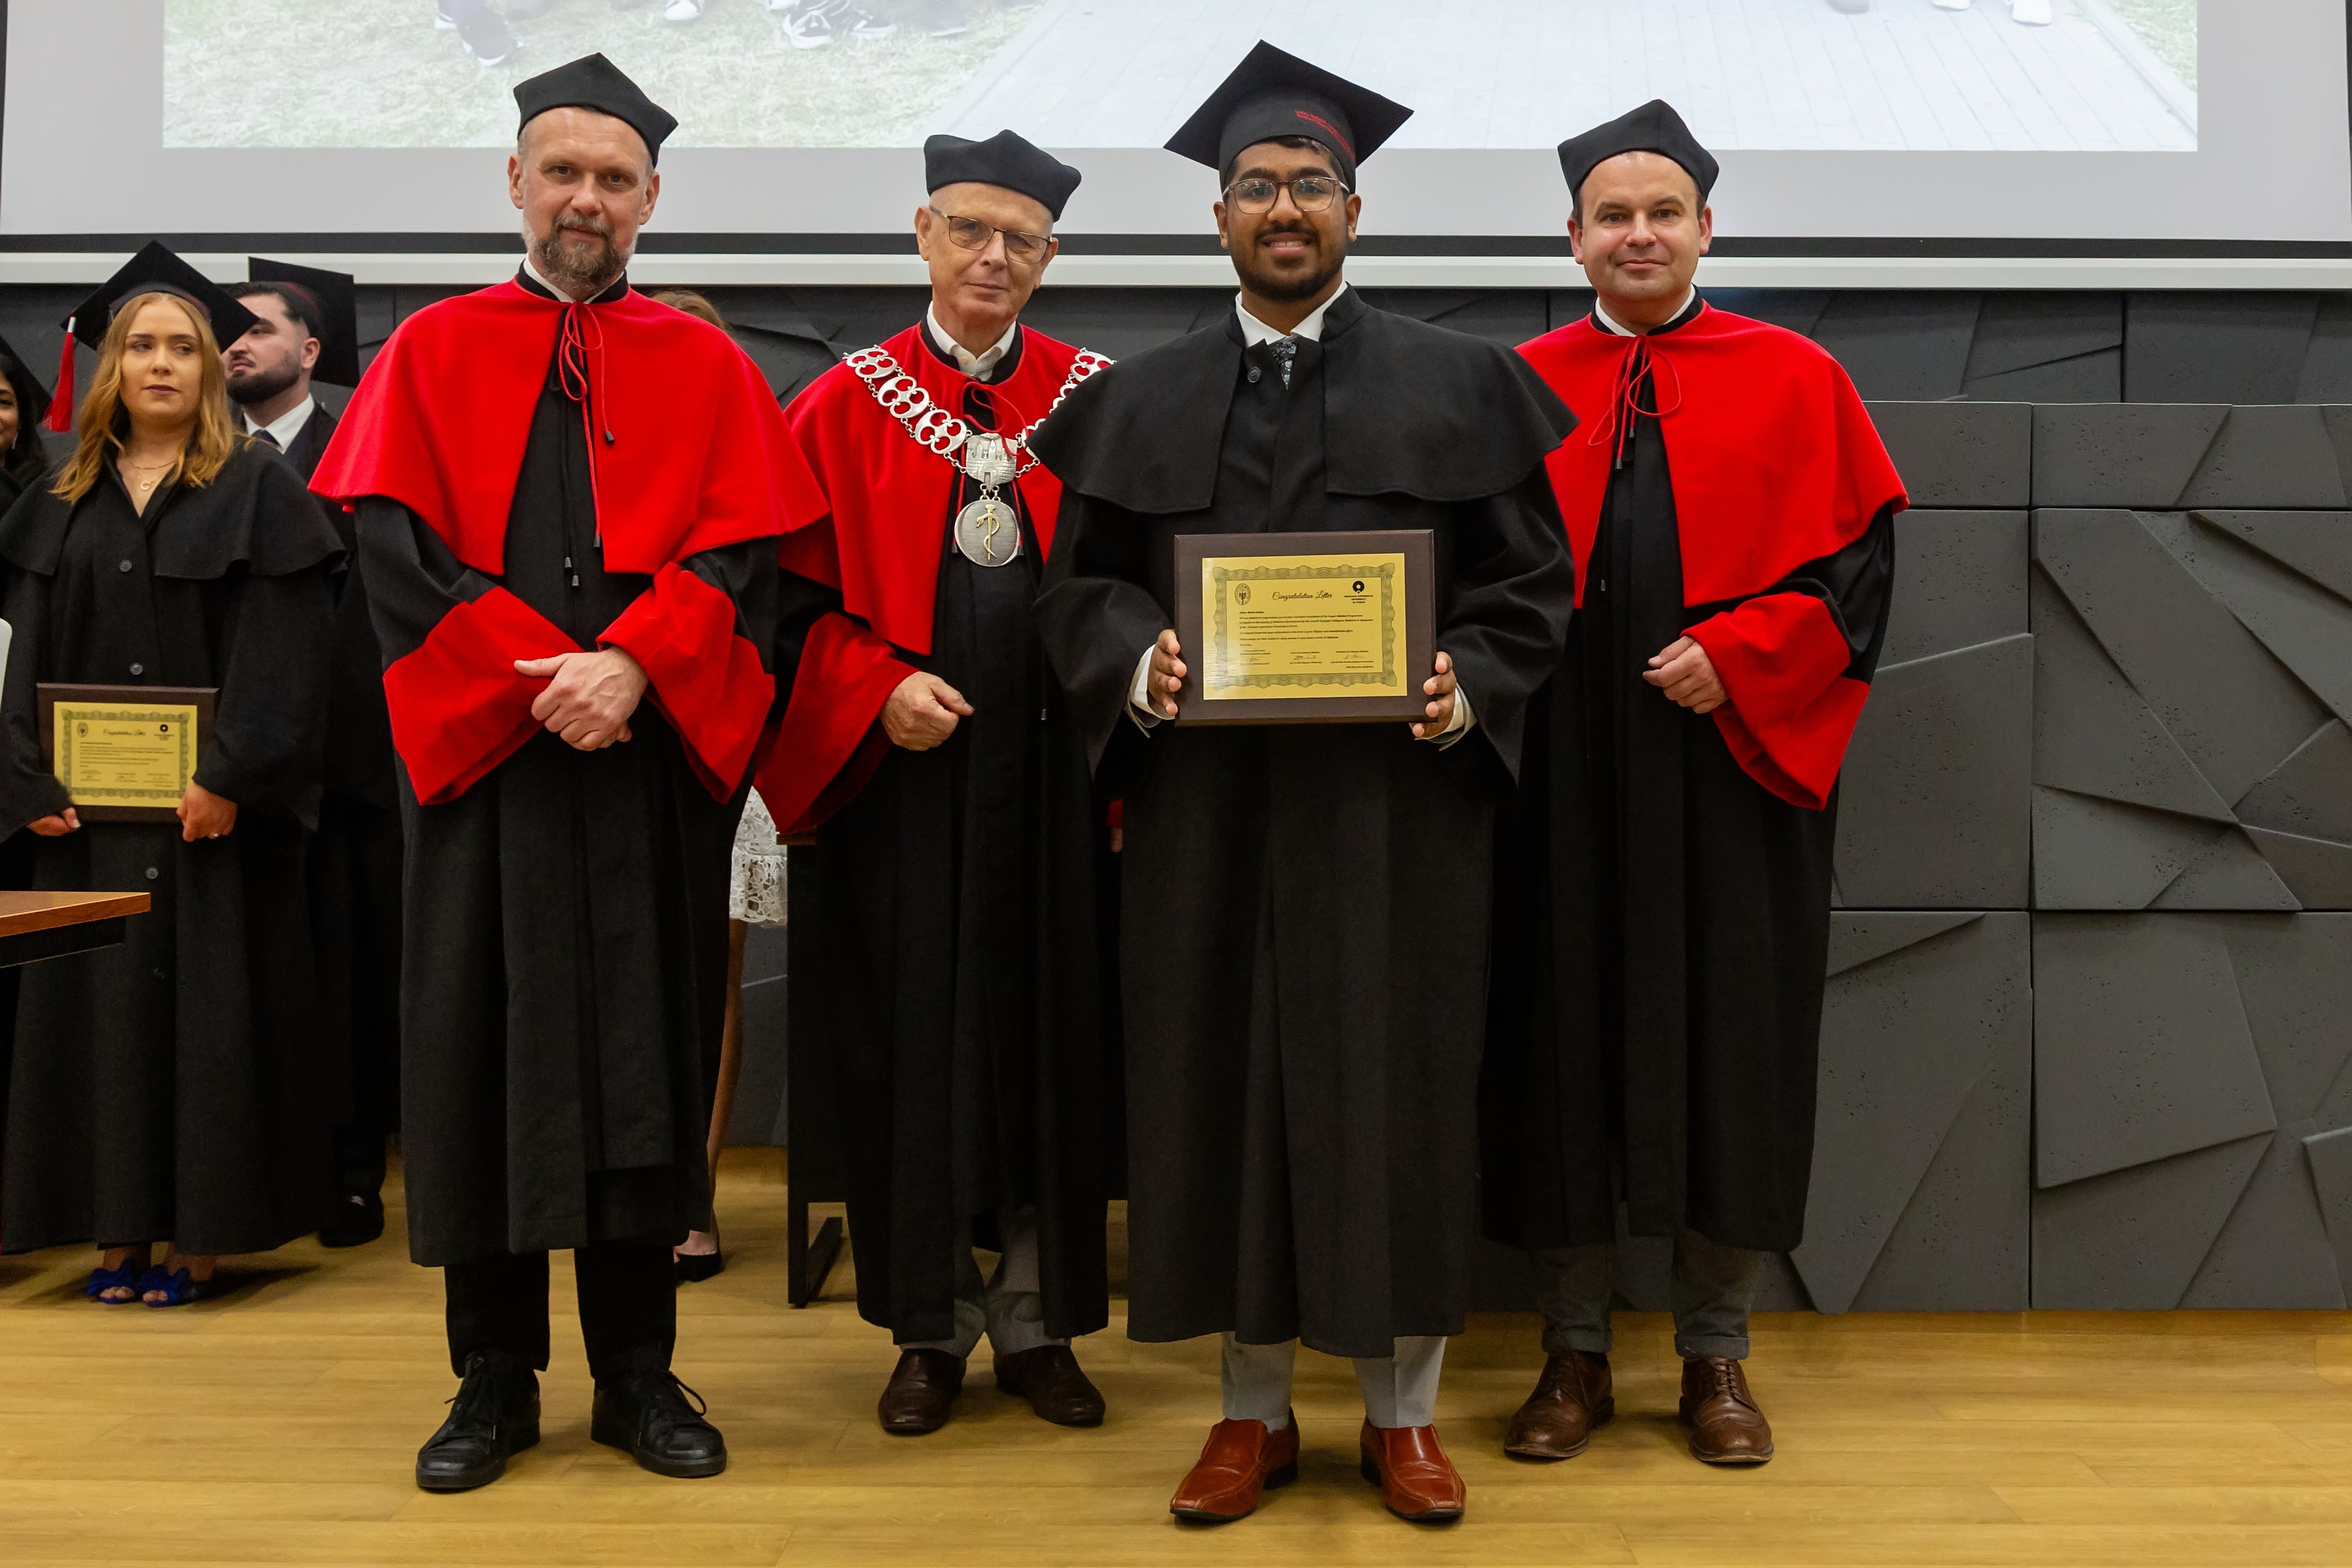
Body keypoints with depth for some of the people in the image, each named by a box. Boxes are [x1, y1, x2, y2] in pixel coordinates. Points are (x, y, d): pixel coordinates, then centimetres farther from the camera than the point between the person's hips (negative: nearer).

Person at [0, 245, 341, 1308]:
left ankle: (201, 1230, 8)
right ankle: (120, 1227, 15)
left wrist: (232, 775, -18)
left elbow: (284, 651, -10)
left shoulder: (255, 490, -1)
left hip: (211, 804, -4)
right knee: (101, 1001, 6)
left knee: (208, 1003, 0)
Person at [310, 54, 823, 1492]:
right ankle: (495, 1380, 17)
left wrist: (632, 664, -17)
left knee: (643, 1059, 4)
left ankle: (638, 1373, 16)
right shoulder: (430, 354, 9)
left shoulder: (706, 366, 10)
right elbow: (397, 551, -2)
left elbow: (745, 553, -2)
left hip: (655, 762, 0)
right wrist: (537, 677, -14)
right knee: (485, 1056, 4)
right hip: (479, 756, 0)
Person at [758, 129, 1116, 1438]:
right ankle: (931, 1326, 21)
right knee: (914, 1046, 5)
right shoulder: (847, 408, 5)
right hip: (905, 774, 0)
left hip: (1055, 776, 1)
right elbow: (799, 597, 2)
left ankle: (1039, 1321, 21)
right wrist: (878, 688, -14)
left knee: (1052, 1035, 6)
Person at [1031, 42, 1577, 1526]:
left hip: (1399, 804, -1)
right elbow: (1083, 582, 8)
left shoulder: (1456, 384, 6)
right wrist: (1137, 662, -13)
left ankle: (1404, 1408, 21)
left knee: (1397, 1092, 4)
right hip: (1208, 807, 2)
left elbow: (1530, 580, 4)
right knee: (1222, 1092, 6)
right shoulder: (1143, 400, 10)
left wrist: (1469, 686, -14)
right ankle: (1256, 1406, 22)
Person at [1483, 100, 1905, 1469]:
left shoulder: (1793, 380, 4)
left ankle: (1717, 1356, 22)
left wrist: (1737, 657, -13)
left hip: (1732, 764, 0)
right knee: (1566, 1038, 5)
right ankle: (1577, 1353, 20)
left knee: (1730, 1046, 6)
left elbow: (1859, 555, 0)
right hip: (1564, 776, 1)